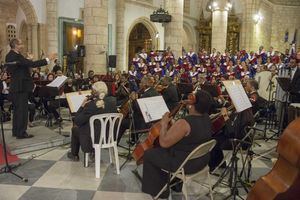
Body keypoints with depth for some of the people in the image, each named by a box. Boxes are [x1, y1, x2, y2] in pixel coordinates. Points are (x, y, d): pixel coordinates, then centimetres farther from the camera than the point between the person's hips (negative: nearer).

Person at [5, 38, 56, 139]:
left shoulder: (10, 56, 11)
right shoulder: (16, 56, -20)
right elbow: (32, 64, -26)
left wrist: (29, 60, 8)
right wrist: (48, 59, -23)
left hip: (15, 87, 10)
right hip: (21, 87, -10)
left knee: (17, 109, 17)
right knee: (22, 110, -3)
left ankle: (16, 131, 25)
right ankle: (21, 133, 3)